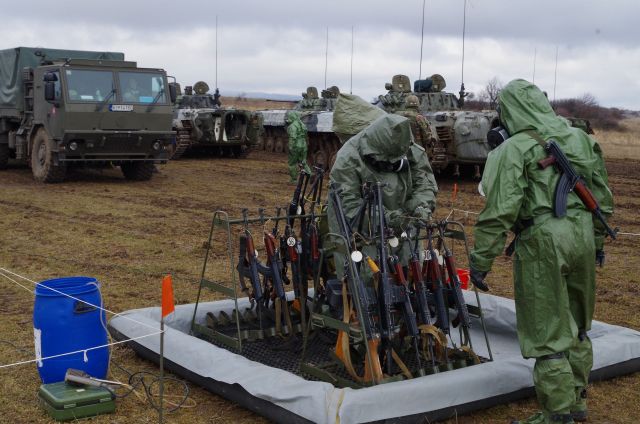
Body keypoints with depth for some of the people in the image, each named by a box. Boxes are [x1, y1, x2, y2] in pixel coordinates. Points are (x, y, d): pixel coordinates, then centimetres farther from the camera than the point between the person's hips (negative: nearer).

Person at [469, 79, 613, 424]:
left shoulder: (514, 149, -8)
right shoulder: (581, 139, 11)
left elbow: (499, 211, -15)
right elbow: (602, 198, 17)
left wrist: (481, 260, -11)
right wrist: (597, 241, 27)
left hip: (543, 243, -7)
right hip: (582, 237, 7)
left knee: (548, 334, 3)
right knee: (576, 325, 21)